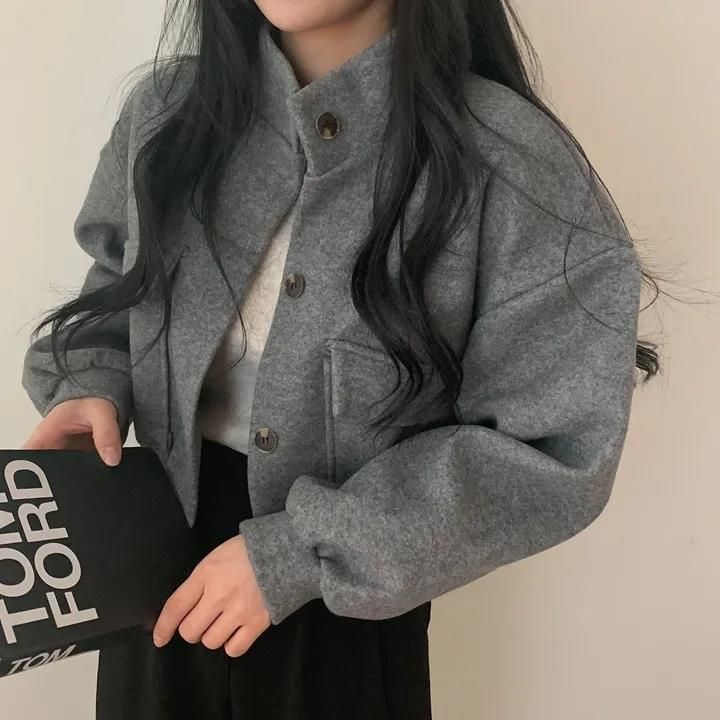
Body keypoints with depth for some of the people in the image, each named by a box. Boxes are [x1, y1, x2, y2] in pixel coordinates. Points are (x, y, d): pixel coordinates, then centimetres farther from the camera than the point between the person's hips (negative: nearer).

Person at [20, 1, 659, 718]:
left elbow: (554, 449, -18)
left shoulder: (511, 162, -21)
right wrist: (93, 383, -10)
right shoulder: (169, 107, -7)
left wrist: (300, 553, -21)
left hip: (345, 612, -3)